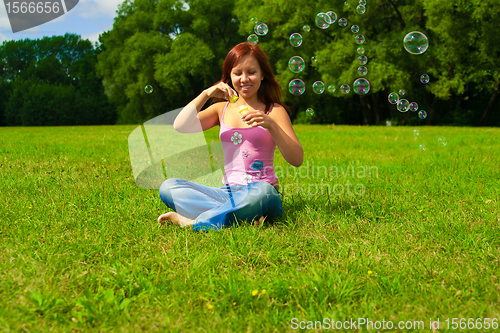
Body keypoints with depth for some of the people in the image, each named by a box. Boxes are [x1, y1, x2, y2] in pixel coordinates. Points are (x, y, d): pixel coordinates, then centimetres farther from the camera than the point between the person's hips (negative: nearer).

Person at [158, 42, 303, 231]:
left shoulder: (274, 111, 5)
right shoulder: (222, 109, 16)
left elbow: (297, 159, -7)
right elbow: (180, 127, 3)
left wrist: (271, 124, -19)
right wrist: (205, 94, -4)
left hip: (261, 190, -4)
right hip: (227, 192, 4)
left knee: (261, 192, -41)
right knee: (168, 187, -17)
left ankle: (193, 222, -25)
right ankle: (244, 216, -28)